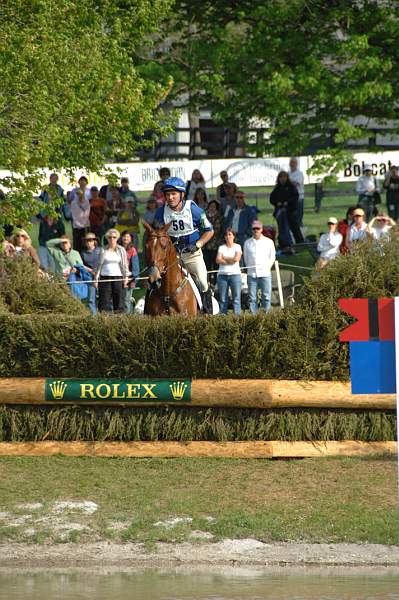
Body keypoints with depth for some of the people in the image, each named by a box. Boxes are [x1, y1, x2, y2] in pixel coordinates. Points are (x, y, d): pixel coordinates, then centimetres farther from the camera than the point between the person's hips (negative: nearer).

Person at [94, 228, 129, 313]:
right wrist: (96, 279, 5)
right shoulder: (103, 250, 8)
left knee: (118, 299, -4)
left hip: (118, 277, 0)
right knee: (104, 299, -5)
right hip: (105, 277, 0)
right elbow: (99, 265, 10)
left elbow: (124, 264, 8)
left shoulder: (121, 250, 8)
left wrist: (126, 277, -1)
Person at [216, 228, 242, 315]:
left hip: (235, 274, -2)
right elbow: (218, 260, -1)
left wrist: (224, 258, -1)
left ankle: (237, 315, -11)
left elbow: (237, 258, -9)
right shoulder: (221, 247, 13)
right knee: (223, 299, -1)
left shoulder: (237, 247, 7)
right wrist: (230, 260, -7)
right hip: (222, 274, 2)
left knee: (236, 297, -8)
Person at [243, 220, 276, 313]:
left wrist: (267, 267, 3)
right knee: (252, 298, -3)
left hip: (265, 273, -1)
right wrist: (249, 268, 11)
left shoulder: (268, 242, 8)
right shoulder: (247, 243, 12)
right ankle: (253, 315, -2)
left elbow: (272, 257, 12)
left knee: (266, 296, -6)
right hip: (251, 274, 1)